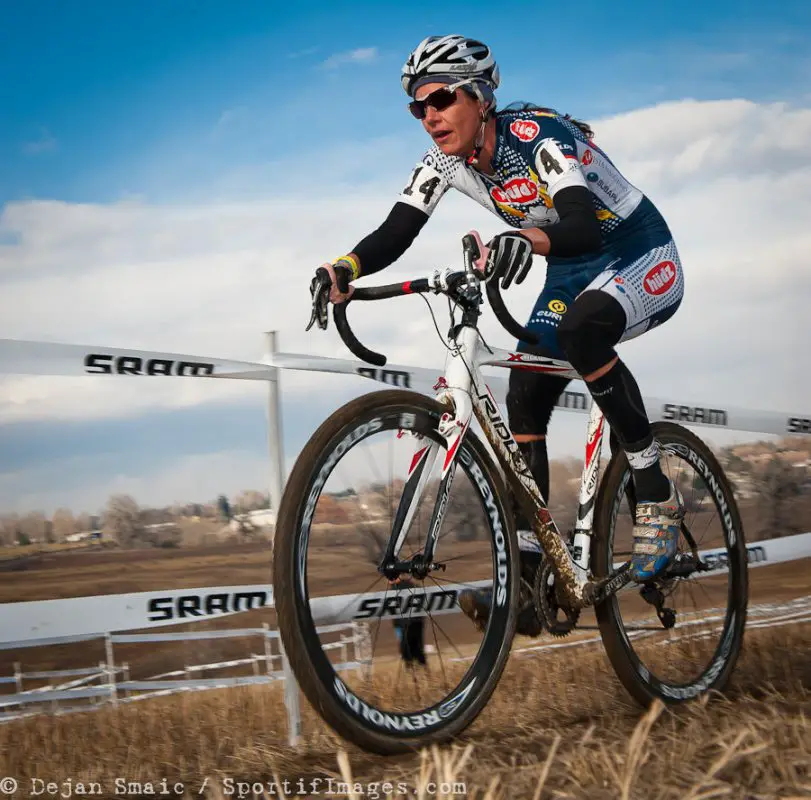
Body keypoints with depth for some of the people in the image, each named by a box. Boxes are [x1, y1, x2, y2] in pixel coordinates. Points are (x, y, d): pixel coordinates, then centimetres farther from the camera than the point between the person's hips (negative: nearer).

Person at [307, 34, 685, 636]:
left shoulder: (538, 136, -29)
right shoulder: (446, 162, -7)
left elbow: (583, 228, -43)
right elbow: (394, 234, -14)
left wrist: (527, 239, -64)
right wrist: (343, 270, -34)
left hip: (641, 257, -8)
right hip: (571, 276, 8)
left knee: (580, 328, -38)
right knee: (524, 404, -7)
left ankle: (658, 494, -23)